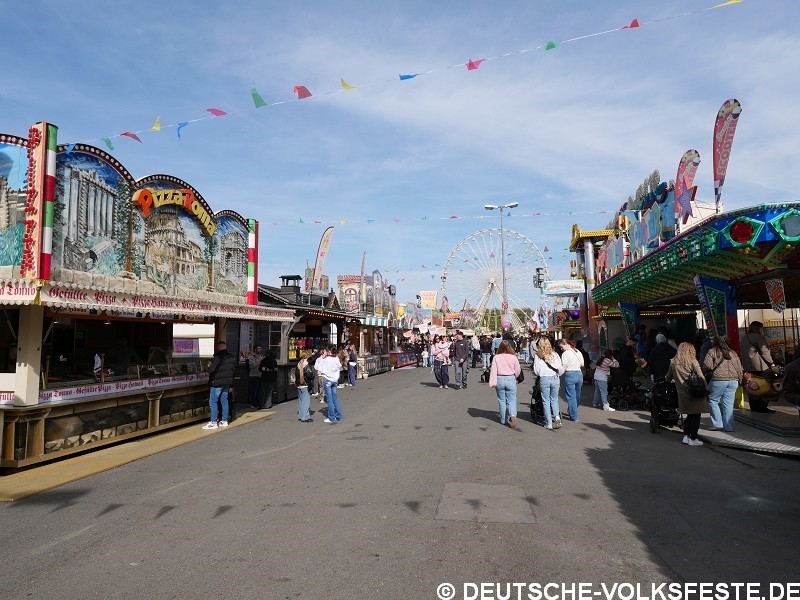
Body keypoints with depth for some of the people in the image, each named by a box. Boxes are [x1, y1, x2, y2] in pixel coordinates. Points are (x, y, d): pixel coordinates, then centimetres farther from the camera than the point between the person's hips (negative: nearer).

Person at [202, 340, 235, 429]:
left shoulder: (218, 356, -17)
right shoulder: (232, 357, 8)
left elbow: (211, 369, -21)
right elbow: (233, 368, 16)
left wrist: (208, 367, 0)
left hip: (217, 382, -8)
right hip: (227, 382, 8)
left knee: (213, 402, -2)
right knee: (224, 401, 14)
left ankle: (213, 422, -2)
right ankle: (224, 421, 17)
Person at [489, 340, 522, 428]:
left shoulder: (496, 357, -6)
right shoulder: (513, 357, -7)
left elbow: (493, 371, -8)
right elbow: (518, 370, 2)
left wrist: (492, 383, -5)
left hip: (500, 379, 1)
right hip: (511, 379, -1)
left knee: (502, 400, 13)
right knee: (511, 400, 4)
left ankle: (503, 420, 19)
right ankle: (513, 415, -20)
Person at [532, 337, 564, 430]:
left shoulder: (537, 355, -2)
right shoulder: (555, 354, 4)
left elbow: (536, 370, -1)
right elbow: (560, 369, 5)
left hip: (544, 379, -2)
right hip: (554, 378, 2)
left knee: (546, 401, 6)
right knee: (554, 400, 16)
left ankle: (549, 423, 5)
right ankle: (557, 416, -4)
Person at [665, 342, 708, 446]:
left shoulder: (673, 362, 4)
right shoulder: (693, 361, -9)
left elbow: (668, 378, 14)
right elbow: (701, 377, -13)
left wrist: (666, 380, 35)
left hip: (682, 394, 5)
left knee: (690, 415, 18)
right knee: (696, 416, 5)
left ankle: (686, 436, 15)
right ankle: (693, 439, 7)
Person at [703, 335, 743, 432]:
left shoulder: (712, 352, -1)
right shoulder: (733, 353, 15)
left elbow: (706, 366, -11)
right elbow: (740, 368, 16)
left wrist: (707, 373, 9)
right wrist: (739, 380, 23)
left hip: (718, 380, -5)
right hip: (733, 380, 5)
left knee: (713, 401, 7)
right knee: (729, 403, 7)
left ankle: (717, 423, 4)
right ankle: (729, 426, 9)